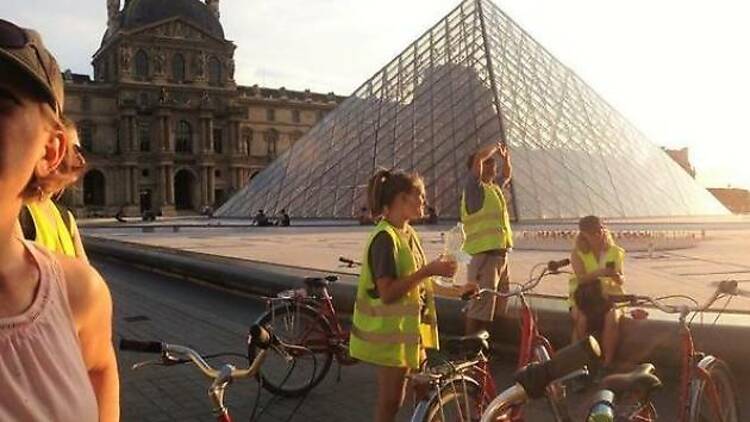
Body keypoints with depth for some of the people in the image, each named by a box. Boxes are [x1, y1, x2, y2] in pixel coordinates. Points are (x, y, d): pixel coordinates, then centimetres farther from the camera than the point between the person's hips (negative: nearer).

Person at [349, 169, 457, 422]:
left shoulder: (408, 234, 7)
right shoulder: (385, 238, -22)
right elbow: (387, 292, -27)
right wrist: (428, 271, -27)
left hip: (408, 328, 9)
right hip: (390, 331, -9)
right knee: (391, 401, 3)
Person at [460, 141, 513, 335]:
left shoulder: (494, 188, 18)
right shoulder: (474, 186, -6)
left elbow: (507, 176, 38)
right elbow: (478, 158, -20)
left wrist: (505, 157, 22)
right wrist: (495, 147, -3)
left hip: (501, 254, 9)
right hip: (485, 255, -9)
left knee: (497, 307, 15)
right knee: (480, 307, -10)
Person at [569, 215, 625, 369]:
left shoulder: (614, 252, 4)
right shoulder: (578, 253, -3)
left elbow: (621, 279, 4)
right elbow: (581, 277, -18)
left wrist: (618, 278, -21)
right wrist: (600, 272, -37)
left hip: (607, 297, 1)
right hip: (583, 298, -1)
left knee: (612, 319, -31)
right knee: (581, 320, -32)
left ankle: (607, 364, -21)